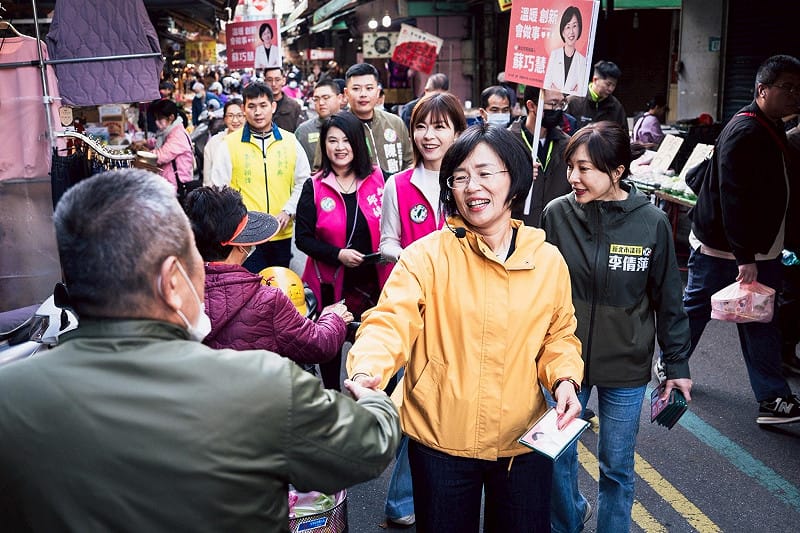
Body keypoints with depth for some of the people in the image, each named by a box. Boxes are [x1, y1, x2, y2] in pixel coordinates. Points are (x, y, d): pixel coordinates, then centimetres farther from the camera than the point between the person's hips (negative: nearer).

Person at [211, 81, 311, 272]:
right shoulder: (229, 145, -2)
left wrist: (288, 211, -3)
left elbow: (303, 182, 10)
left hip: (282, 234, 3)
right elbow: (219, 190, -1)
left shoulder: (290, 142, 6)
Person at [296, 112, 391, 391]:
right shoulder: (314, 187, -3)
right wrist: (338, 254, -18)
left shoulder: (376, 178, 1)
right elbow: (303, 239, -4)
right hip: (330, 282, 0)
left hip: (372, 279, 1)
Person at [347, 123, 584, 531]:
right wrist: (366, 372, -41)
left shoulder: (549, 261, 0)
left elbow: (558, 335, 11)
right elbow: (390, 322, -22)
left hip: (524, 441, 3)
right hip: (440, 440, -2)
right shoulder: (427, 256, -11)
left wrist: (564, 379, -8)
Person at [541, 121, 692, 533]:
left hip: (626, 366, -1)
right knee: (557, 456, 15)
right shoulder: (557, 213, -9)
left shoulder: (652, 222, -11)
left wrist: (677, 365, 4)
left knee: (616, 467, 13)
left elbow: (668, 300, -1)